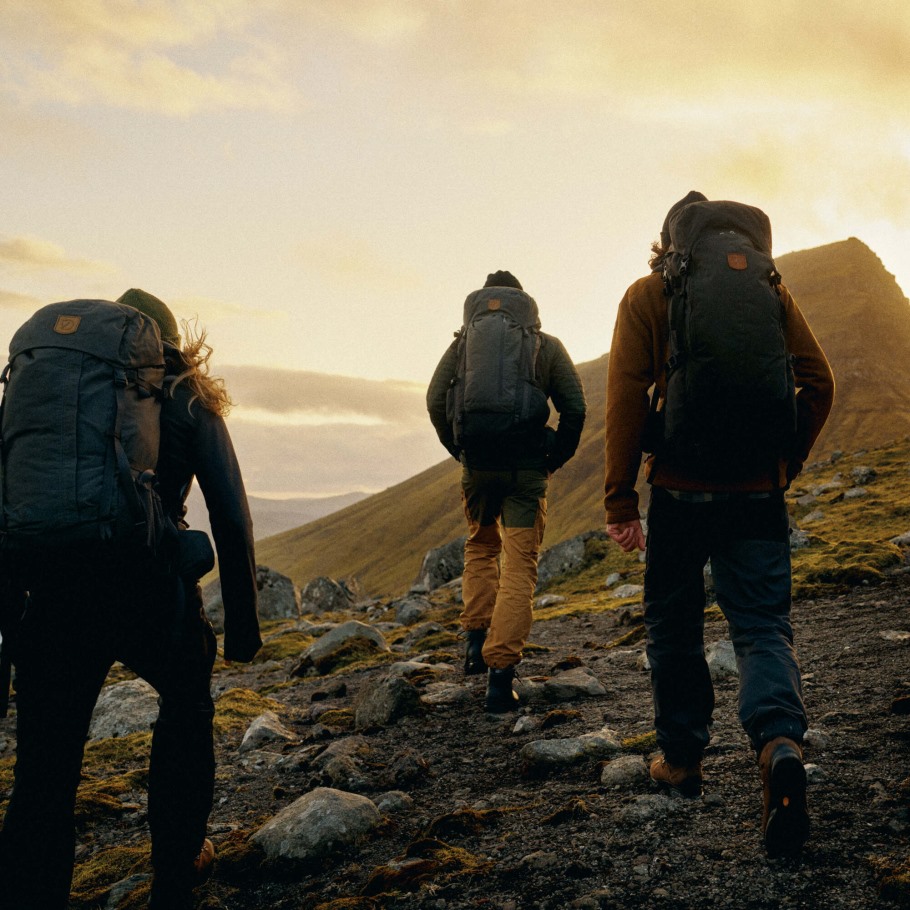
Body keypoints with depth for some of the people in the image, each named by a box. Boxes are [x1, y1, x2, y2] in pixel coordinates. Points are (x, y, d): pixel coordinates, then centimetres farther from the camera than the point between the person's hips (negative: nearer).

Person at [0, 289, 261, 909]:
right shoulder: (188, 401, 10)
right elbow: (231, 516, 2)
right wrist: (243, 621, 7)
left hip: (56, 595, 1)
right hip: (152, 591, -1)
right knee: (187, 704, 28)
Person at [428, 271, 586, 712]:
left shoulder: (464, 342, 7)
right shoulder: (547, 345, 6)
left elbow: (435, 401, 1)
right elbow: (575, 407, 0)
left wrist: (460, 451, 11)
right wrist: (555, 458, 10)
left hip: (478, 465, 2)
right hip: (527, 469, -1)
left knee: (480, 548, 25)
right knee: (519, 565, 1)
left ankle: (476, 639, 18)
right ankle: (500, 672, -5)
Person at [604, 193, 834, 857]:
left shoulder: (647, 295, 2)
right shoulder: (769, 290, 10)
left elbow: (627, 396, -7)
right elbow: (818, 382, 4)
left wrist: (620, 497, -5)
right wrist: (785, 465, 14)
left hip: (681, 490, -2)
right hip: (758, 495, 2)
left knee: (674, 625, 14)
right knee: (763, 626, 3)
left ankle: (682, 757, 22)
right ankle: (780, 742, -22)